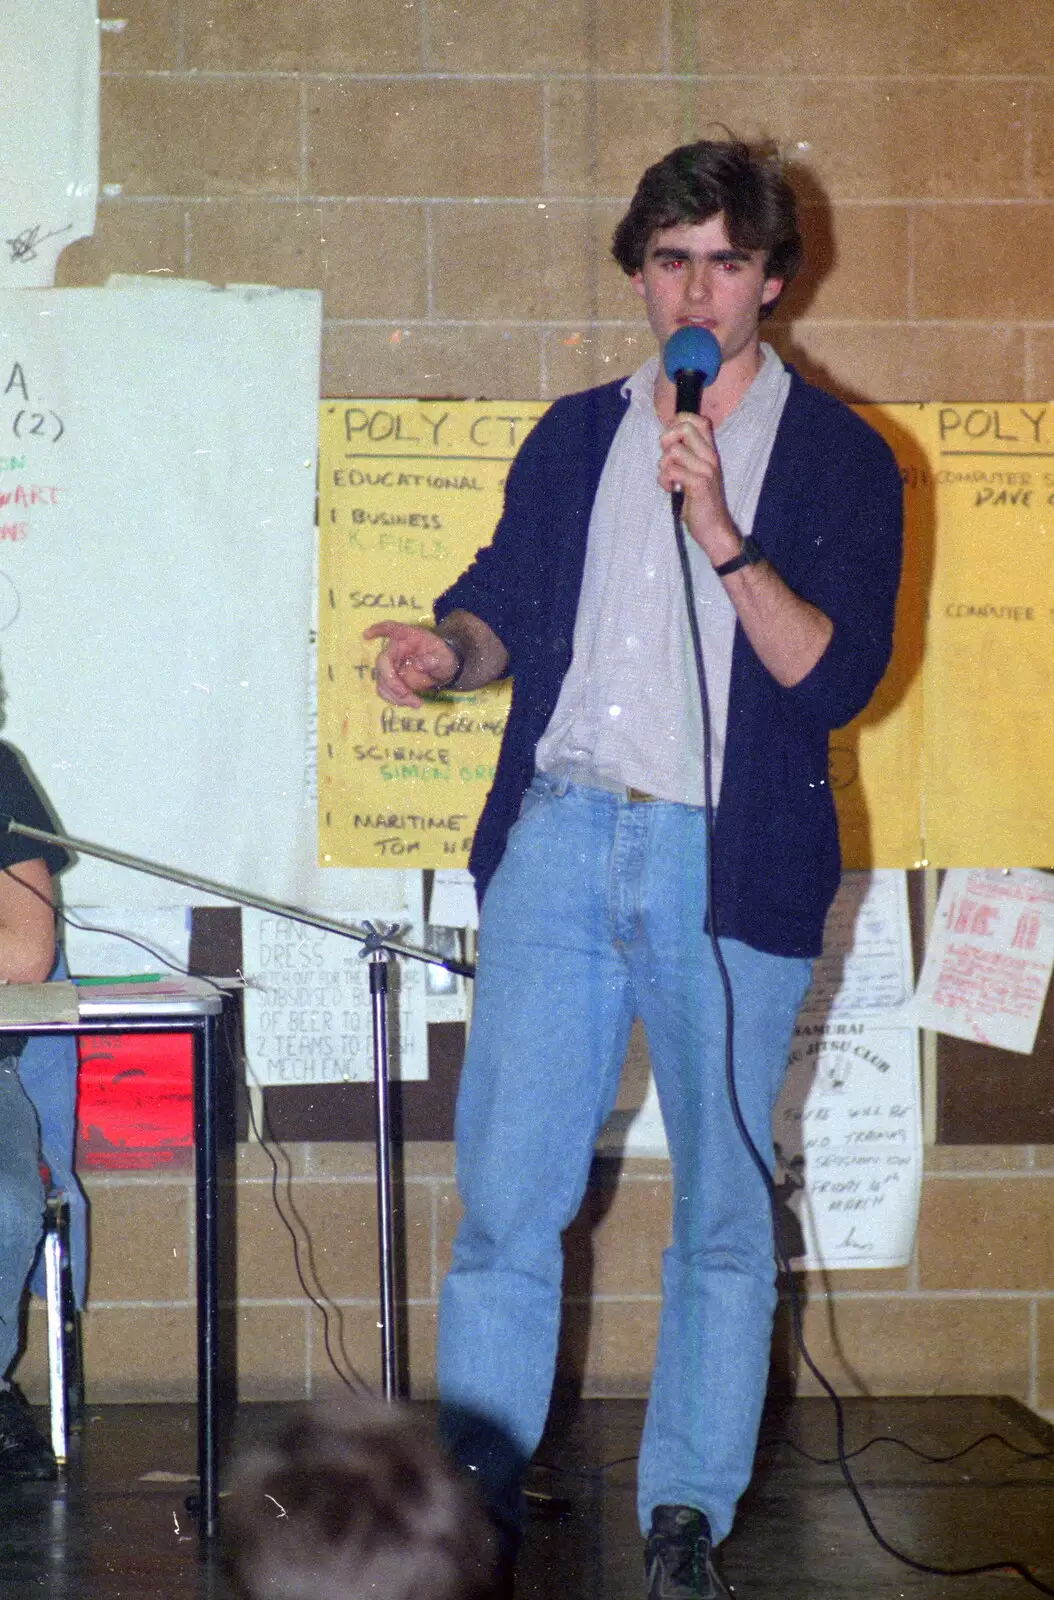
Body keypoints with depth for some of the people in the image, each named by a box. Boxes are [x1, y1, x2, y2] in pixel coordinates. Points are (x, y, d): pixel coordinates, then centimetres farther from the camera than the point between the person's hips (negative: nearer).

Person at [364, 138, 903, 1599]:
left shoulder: (838, 460, 2)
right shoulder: (574, 438, 14)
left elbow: (838, 673, -8)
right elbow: (507, 602, 20)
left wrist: (723, 535, -19)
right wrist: (447, 649, -2)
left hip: (730, 863, -2)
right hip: (557, 842, 3)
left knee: (722, 1207, 4)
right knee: (506, 1191, -1)